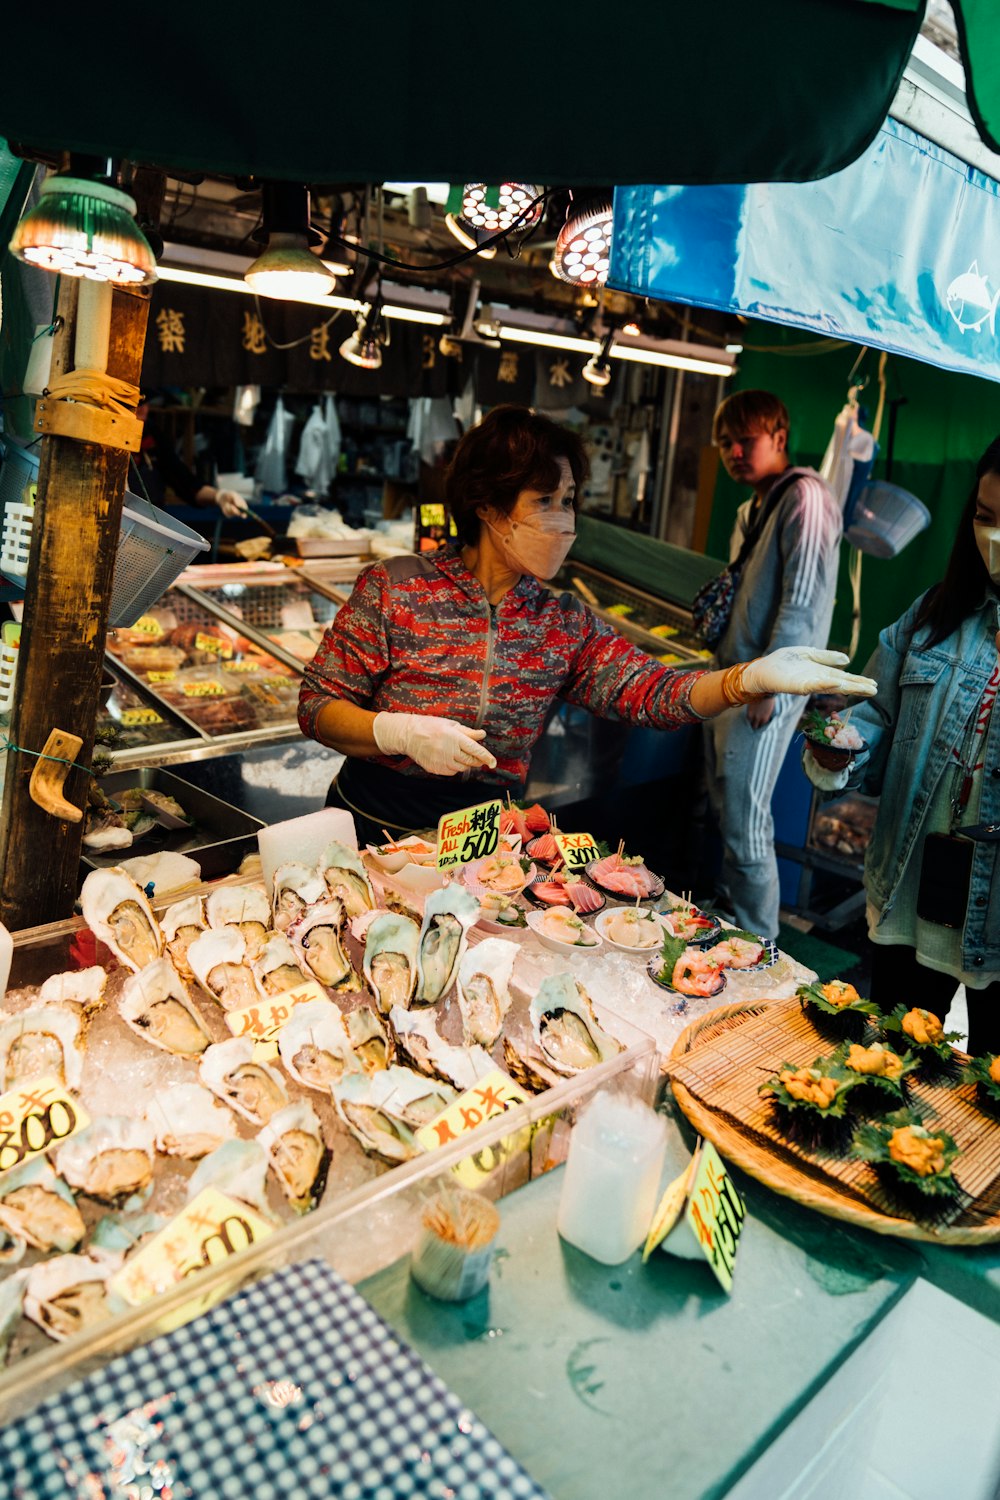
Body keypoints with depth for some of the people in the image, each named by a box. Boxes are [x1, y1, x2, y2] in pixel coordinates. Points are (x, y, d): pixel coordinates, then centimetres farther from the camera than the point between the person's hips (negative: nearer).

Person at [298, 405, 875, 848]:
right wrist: (401, 732, -26)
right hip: (375, 827, -2)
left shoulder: (567, 624, 1)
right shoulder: (393, 589, -9)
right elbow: (318, 705, -7)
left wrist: (749, 678, -30)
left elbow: (650, 691, -13)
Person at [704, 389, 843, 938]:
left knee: (745, 824, -5)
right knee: (725, 810, 18)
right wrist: (720, 669, 17)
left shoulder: (805, 496, -12)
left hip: (764, 691, -9)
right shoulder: (749, 511, 17)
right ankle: (727, 915, 33)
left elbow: (804, 599, -19)